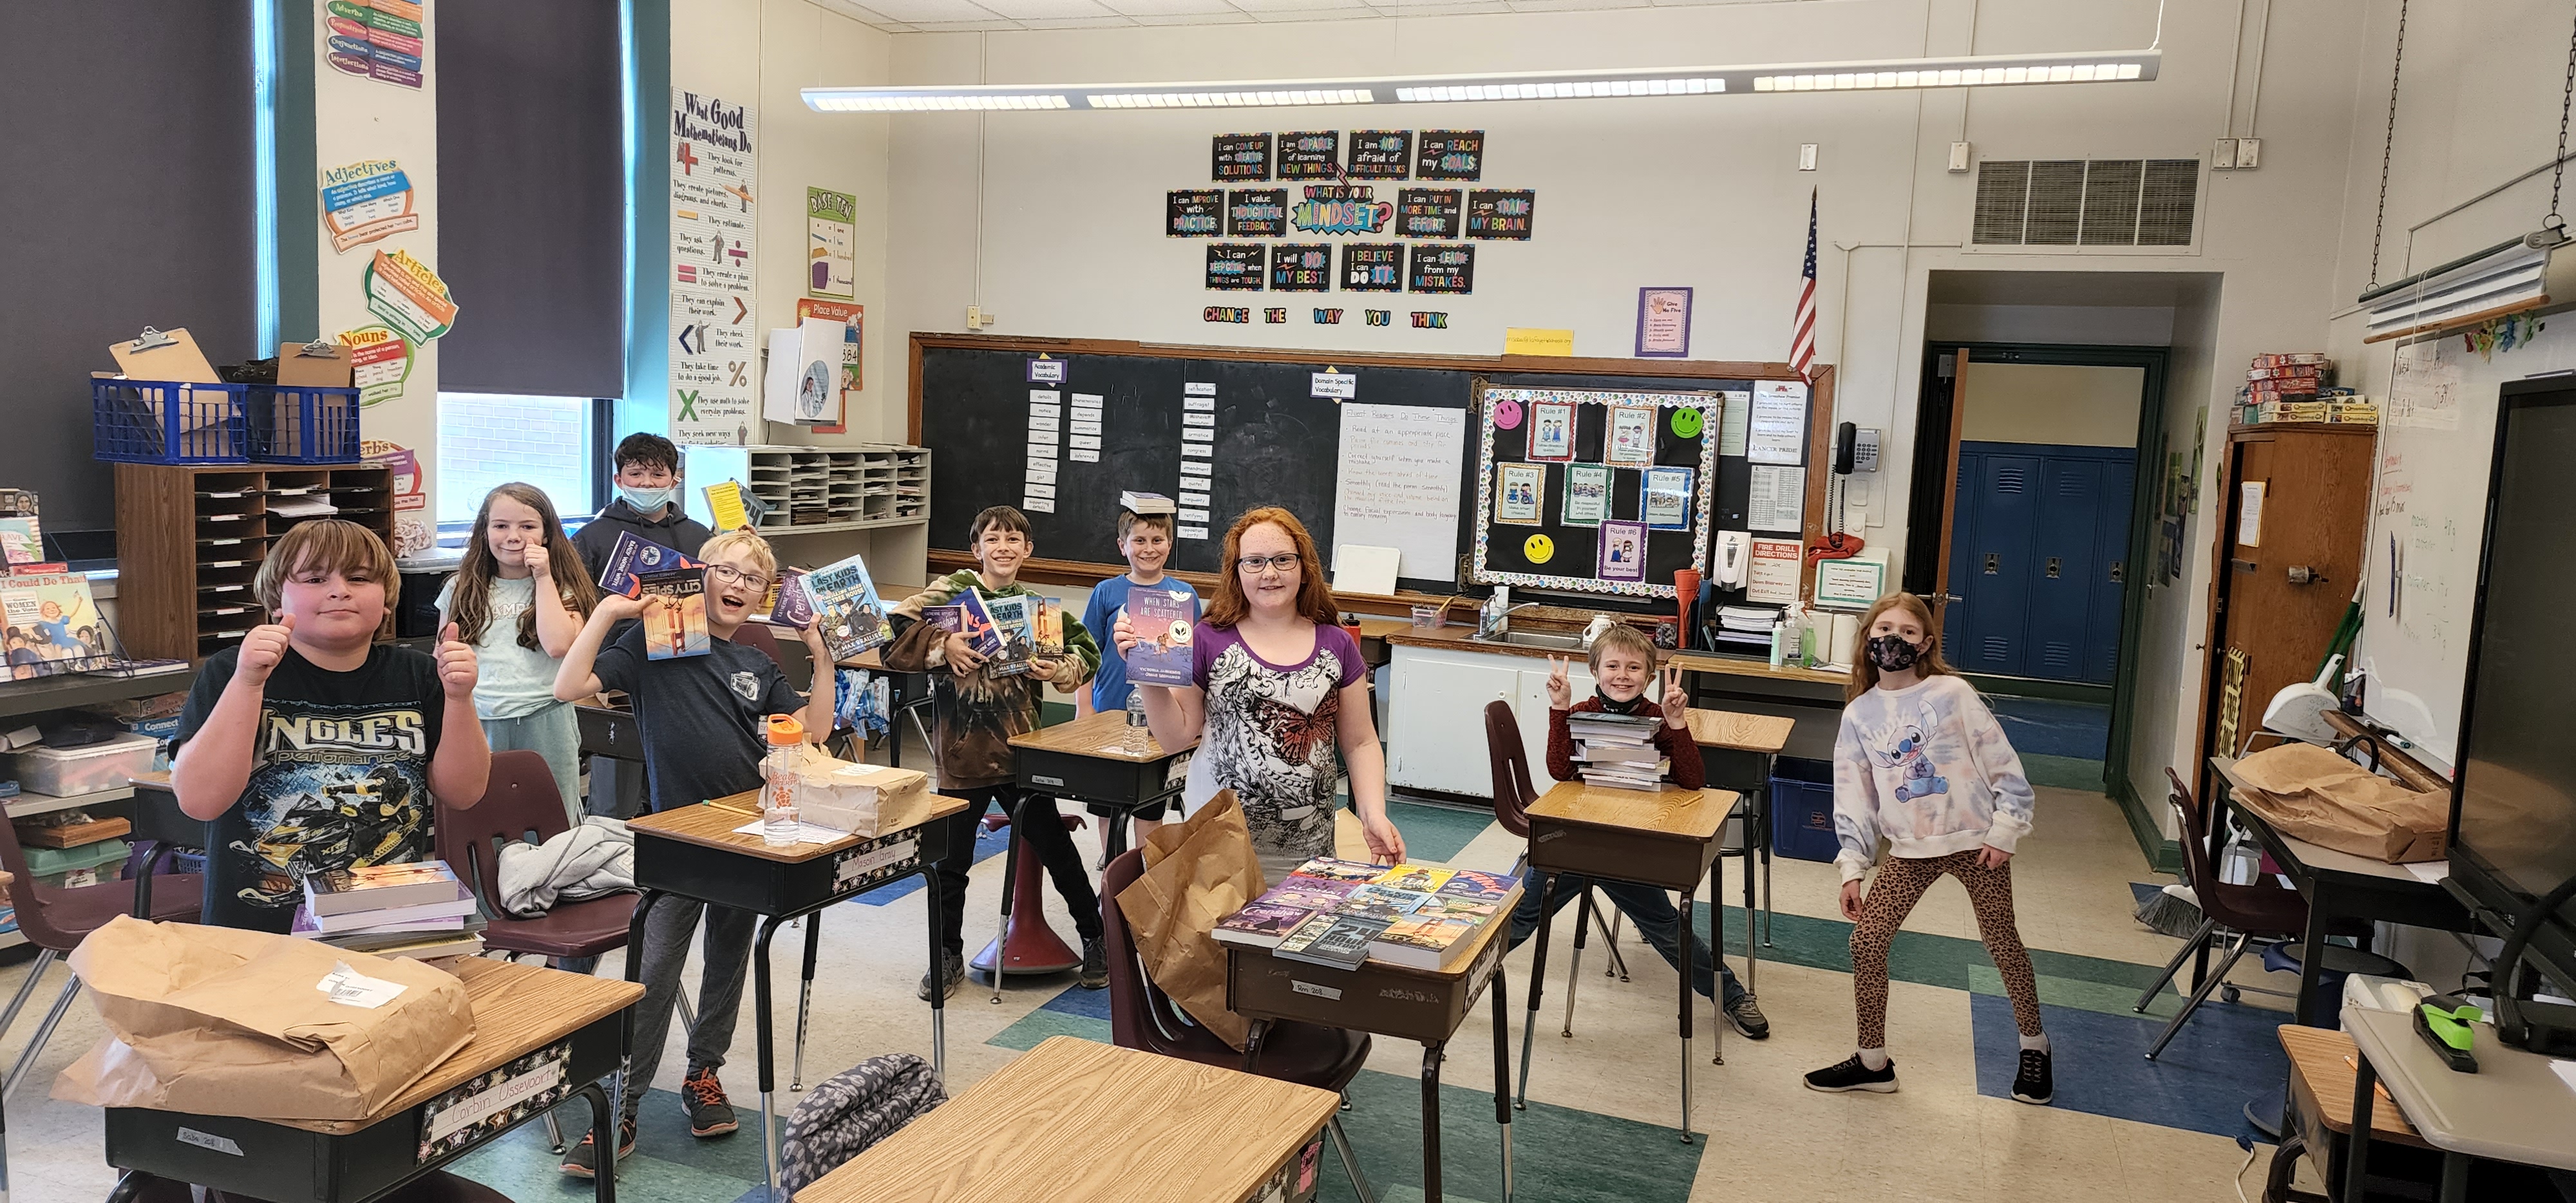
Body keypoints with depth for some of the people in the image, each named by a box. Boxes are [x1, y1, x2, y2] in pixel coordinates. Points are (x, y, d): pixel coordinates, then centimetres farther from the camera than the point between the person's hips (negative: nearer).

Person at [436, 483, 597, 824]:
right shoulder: (461, 590, 10)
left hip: (542, 723, -2)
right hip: (476, 724, 2)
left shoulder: (562, 588, 3)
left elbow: (558, 645, -14)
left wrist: (544, 578, -10)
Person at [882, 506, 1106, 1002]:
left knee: (1054, 845, 8)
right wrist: (941, 644, -21)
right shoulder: (951, 590, -3)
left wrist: (1058, 670, -4)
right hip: (962, 751, -1)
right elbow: (892, 635, -9)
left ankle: (1096, 938, 27)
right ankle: (949, 956, 29)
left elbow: (1086, 649, 14)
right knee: (951, 860, 10)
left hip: (1021, 750, 1)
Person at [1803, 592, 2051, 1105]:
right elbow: (1853, 798, 4)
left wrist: (2003, 832, -10)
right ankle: (1873, 1061, 12)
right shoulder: (1859, 715, 1)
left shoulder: (1952, 694, -8)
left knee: (2002, 943, 9)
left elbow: (2002, 765, -6)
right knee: (1866, 941, -4)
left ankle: (2034, 1046, 34)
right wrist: (1852, 868, 1)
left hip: (1977, 842, -3)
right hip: (1910, 850, 3)